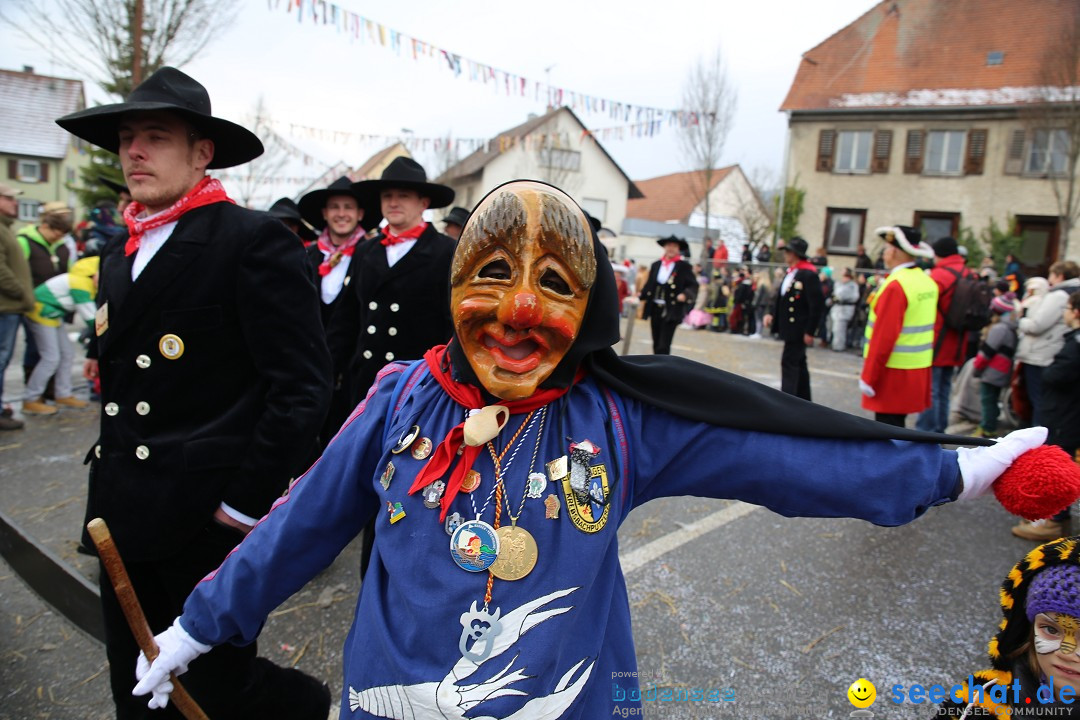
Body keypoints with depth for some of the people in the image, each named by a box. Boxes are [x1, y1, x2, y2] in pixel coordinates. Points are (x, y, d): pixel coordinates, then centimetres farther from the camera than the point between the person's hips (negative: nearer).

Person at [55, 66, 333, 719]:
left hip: (208, 518, -8)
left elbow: (301, 385, -17)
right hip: (127, 515, 8)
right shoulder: (121, 249, 13)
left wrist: (247, 501, -16)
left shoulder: (255, 240, -13)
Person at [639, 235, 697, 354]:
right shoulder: (656, 265, 11)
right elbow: (649, 285, 14)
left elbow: (693, 286, -5)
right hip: (655, 309, 5)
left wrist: (685, 294, -24)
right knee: (656, 345, 12)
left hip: (671, 311, -5)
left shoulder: (684, 267, -1)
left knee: (664, 346, -10)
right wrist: (640, 297, 0)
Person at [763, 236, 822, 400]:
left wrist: (810, 331, -18)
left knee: (789, 363, -8)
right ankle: (803, 400, 26)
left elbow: (817, 304, -18)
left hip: (799, 329, -9)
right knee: (798, 363, 16)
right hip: (789, 327, 9)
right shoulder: (790, 272, 9)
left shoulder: (809, 275, -17)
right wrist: (772, 314, 0)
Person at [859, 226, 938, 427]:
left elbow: (884, 336, -21)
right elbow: (928, 329, 15)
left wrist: (868, 378, -16)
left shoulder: (895, 285, -18)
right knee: (896, 425, 17)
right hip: (919, 370, 9)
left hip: (894, 373, -9)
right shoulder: (928, 282, 9)